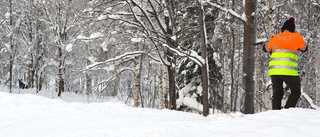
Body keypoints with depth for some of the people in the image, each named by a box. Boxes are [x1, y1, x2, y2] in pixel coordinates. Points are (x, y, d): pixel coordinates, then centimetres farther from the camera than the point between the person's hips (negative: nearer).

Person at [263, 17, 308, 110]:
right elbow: (304, 48, 20)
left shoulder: (275, 38, 13)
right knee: (296, 92, 12)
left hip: (274, 70, 4)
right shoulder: (296, 37, 5)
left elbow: (266, 49, 28)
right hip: (288, 71, -4)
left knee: (277, 94, 16)